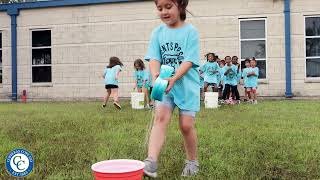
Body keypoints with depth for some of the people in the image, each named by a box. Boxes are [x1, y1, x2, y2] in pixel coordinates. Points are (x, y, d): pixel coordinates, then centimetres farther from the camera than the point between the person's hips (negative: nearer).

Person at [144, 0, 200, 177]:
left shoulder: (190, 31, -6)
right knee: (160, 117, -15)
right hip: (165, 84, 3)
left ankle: (192, 161, 21)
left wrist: (174, 79, -29)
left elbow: (189, 61, -15)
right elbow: (154, 58, -4)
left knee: (186, 125, -1)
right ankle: (151, 162, -22)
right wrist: (156, 75, -25)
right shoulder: (158, 32, 4)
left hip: (186, 84, -2)